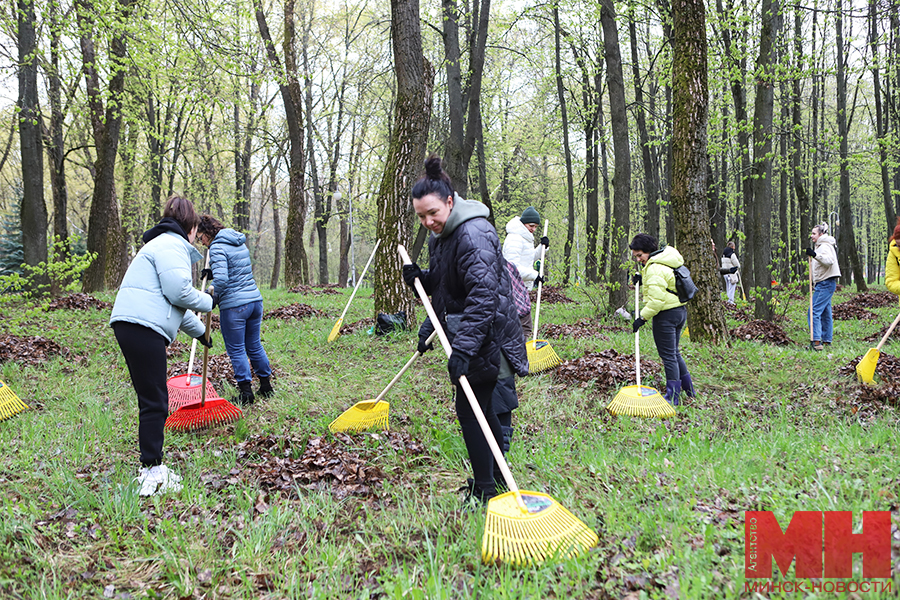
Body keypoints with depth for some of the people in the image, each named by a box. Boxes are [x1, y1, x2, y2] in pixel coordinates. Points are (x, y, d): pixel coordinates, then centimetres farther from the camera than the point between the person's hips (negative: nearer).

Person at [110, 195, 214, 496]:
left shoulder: (165, 244, 28)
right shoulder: (172, 246, -6)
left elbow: (172, 302, 35)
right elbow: (179, 291, -18)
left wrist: (200, 331, 42)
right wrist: (209, 302, 1)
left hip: (132, 325, 11)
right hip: (143, 327, -11)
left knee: (152, 400, 15)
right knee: (154, 402, -8)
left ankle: (151, 468, 22)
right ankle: (153, 472, -5)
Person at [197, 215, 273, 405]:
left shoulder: (217, 247, -13)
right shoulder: (240, 243, 14)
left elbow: (221, 279, -25)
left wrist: (214, 299, -9)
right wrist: (213, 272, 21)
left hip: (234, 305, -8)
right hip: (255, 299, 8)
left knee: (236, 350, 4)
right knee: (254, 345, 18)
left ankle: (246, 393, 8)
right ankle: (266, 387, 25)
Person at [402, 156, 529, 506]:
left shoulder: (473, 234, -22)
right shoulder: (440, 236, 10)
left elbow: (483, 297, -29)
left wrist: (463, 349, -33)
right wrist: (419, 278, -1)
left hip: (485, 339, -10)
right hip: (465, 335, 10)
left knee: (470, 408, -5)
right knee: (481, 408, 17)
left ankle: (484, 491, 6)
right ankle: (499, 476, 32)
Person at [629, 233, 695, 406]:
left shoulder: (655, 269, -20)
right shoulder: (665, 261, 12)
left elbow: (656, 299, -25)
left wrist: (643, 317, -19)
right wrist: (641, 278, 7)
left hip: (666, 315, -10)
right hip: (680, 311, 10)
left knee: (668, 355, -3)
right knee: (674, 353, 21)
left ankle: (672, 396, 2)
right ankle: (688, 389, 29)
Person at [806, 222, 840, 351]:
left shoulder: (825, 246, -12)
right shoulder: (821, 246, 21)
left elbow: (829, 260, -31)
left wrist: (815, 255, -41)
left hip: (825, 284, -11)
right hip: (824, 284, 11)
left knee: (815, 311, -16)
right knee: (825, 313, 13)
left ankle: (816, 341, -22)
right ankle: (827, 340, 18)